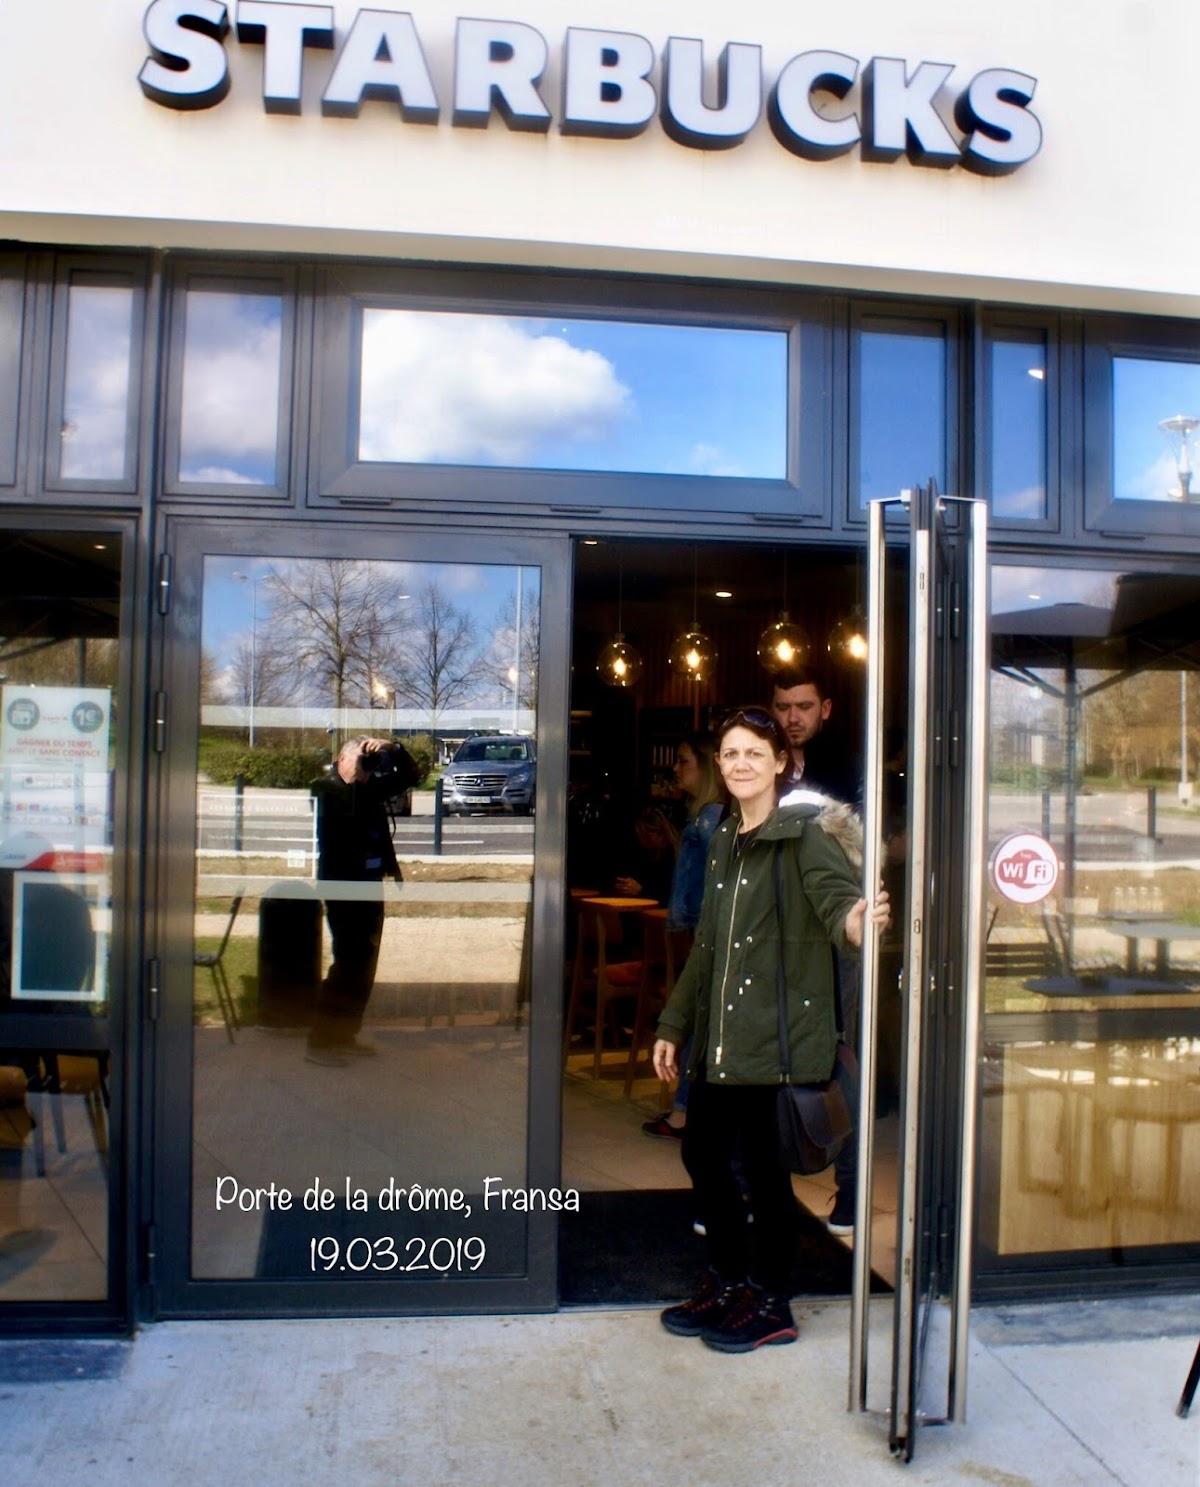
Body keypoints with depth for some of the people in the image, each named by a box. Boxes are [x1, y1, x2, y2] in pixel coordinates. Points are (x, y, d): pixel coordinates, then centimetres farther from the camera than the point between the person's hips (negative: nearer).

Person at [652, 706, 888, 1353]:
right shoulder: (724, 840, 15)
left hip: (777, 1031, -7)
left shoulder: (804, 832, -7)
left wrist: (852, 921, -50)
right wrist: (674, 1025, 21)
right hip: (720, 1033, 8)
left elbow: (835, 892, -26)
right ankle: (726, 1282, 33)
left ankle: (770, 1305, 21)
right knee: (701, 1152, 13)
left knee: (761, 1163, 1)